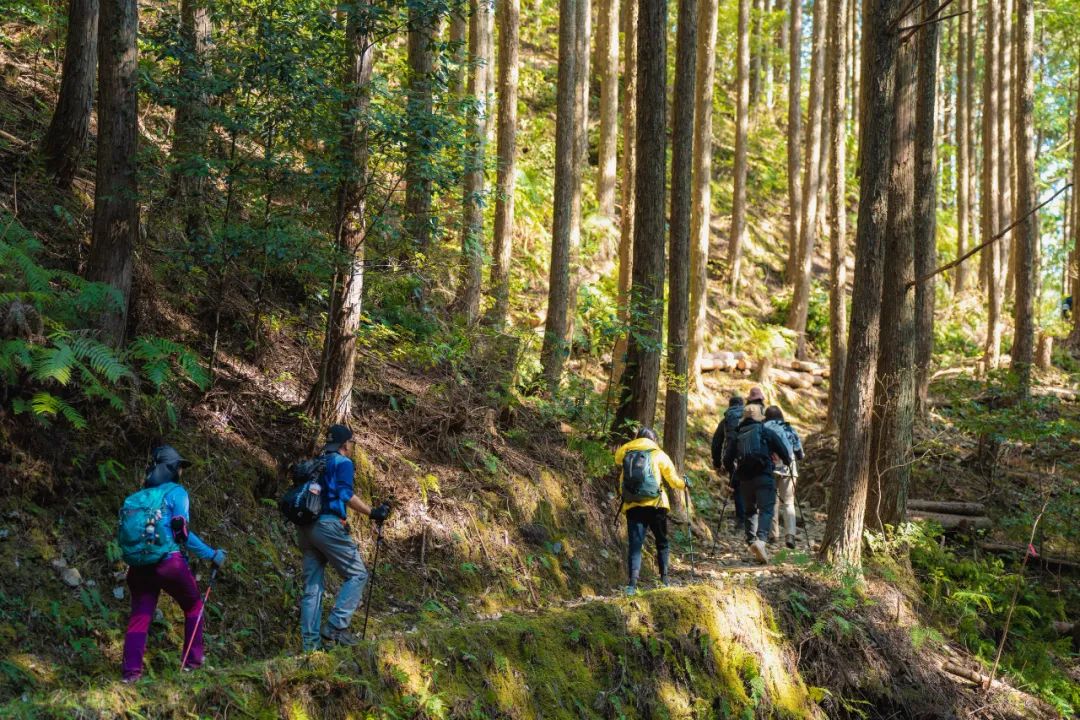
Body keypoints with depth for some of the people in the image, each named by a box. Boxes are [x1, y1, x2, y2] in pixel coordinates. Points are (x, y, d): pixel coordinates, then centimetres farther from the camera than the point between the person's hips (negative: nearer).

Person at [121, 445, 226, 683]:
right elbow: (182, 534, -10)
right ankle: (193, 659, 18)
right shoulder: (176, 492, -2)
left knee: (139, 616, 4)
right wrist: (212, 555, -5)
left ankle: (131, 670, -9)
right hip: (169, 562, -4)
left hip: (140, 565, 4)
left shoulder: (139, 496, 15)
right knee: (193, 606, 17)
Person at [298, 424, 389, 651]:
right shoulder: (342, 462, 0)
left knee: (312, 586, 8)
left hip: (305, 528, 8)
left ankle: (310, 642, 5)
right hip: (328, 525, -8)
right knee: (357, 575, -1)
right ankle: (336, 627, -13)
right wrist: (372, 513, -10)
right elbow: (345, 494, -14)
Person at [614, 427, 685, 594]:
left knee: (634, 545, -3)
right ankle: (664, 577, 12)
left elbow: (621, 485, 23)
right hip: (655, 505, -1)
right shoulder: (658, 455, 6)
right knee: (662, 543, 17)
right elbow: (673, 480, 12)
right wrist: (683, 484, 30)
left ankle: (632, 582, -19)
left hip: (632, 507, 1)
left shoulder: (624, 454, 14)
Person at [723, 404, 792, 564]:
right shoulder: (767, 432, 6)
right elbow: (784, 452, 2)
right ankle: (761, 539, -30)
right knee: (766, 509, -10)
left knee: (750, 510, 18)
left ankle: (751, 540, 12)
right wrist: (788, 462, 23)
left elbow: (727, 460, 11)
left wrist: (734, 472, 29)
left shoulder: (737, 436, 14)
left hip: (744, 479, 4)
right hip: (764, 476, -4)